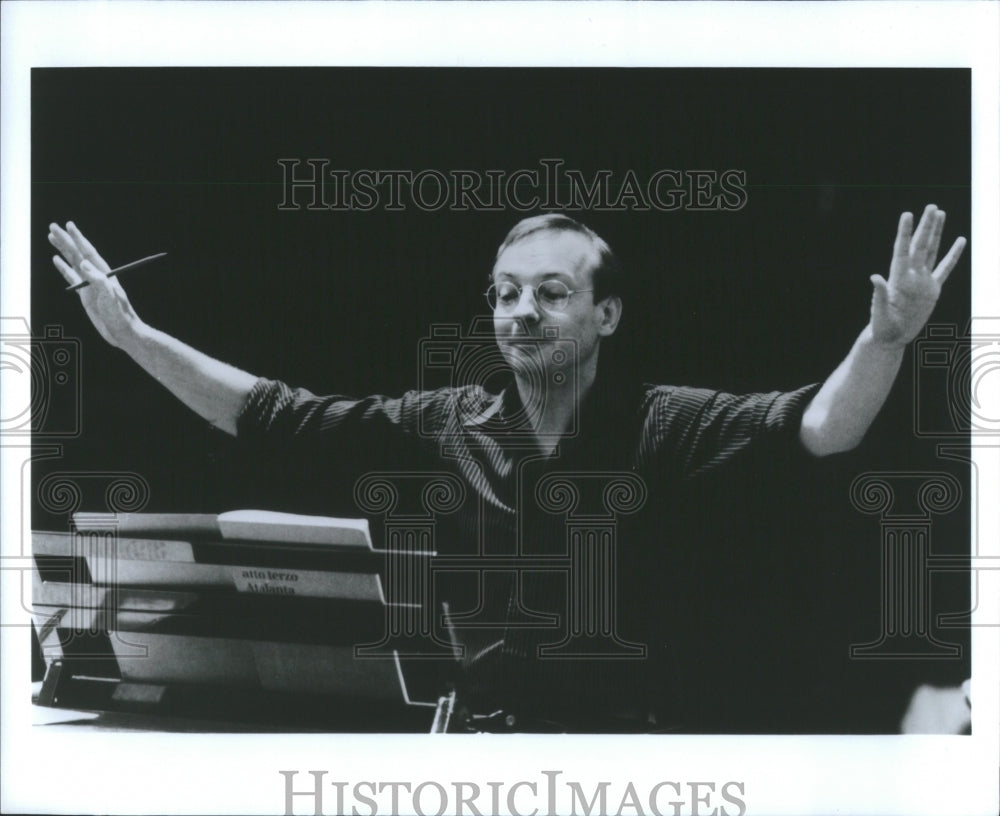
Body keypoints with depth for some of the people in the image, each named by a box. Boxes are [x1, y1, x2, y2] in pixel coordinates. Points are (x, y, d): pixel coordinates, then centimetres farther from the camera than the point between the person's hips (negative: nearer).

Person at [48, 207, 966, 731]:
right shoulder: (449, 424, 0)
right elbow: (279, 417, 2)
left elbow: (814, 425, -22)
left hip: (631, 729, -2)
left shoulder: (660, 425, -9)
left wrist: (886, 340, -42)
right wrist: (135, 335, -2)